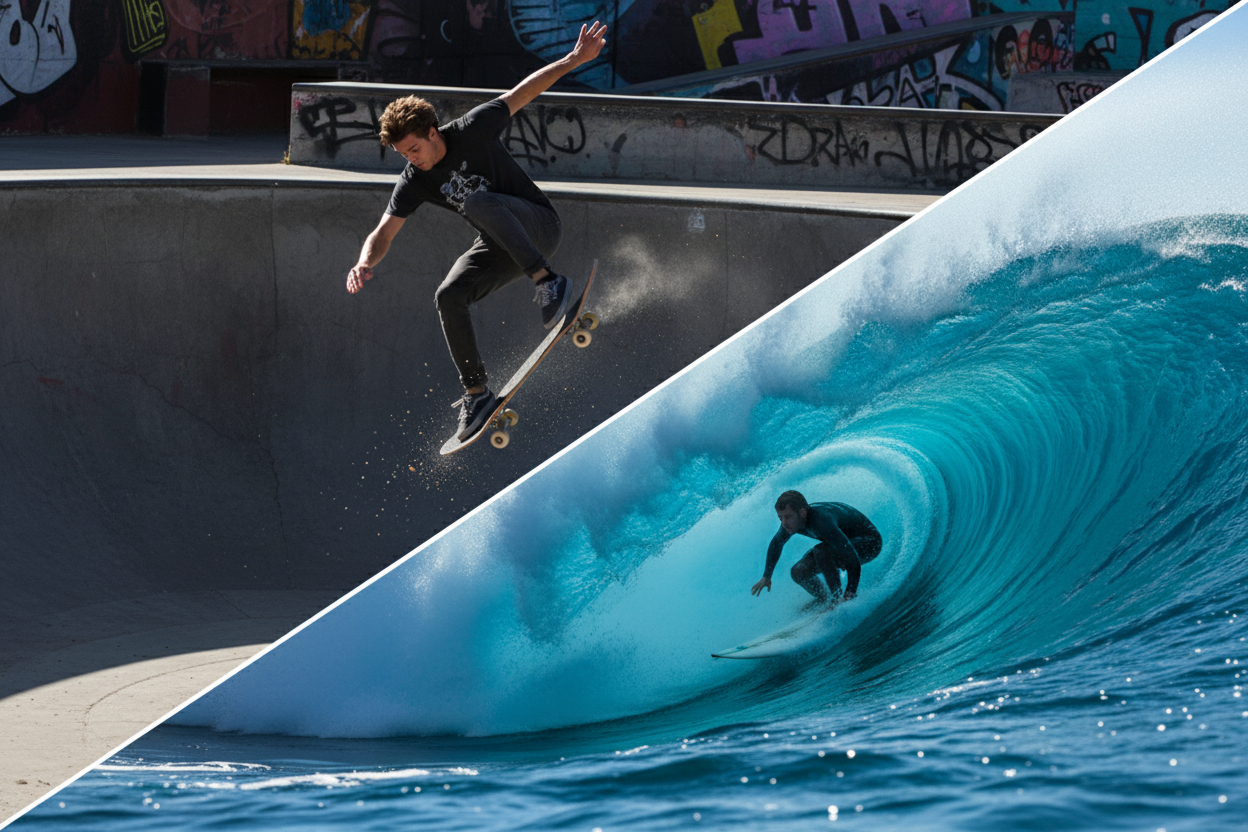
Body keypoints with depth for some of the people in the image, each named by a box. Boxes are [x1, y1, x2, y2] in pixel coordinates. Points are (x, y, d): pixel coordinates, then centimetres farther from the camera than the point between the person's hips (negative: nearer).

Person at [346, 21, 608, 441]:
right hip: (499, 248, 6)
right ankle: (476, 394, -7)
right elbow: (384, 232, -5)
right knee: (449, 296, -15)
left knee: (477, 202, -34)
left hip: (537, 227, -6)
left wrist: (575, 59, -16)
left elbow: (523, 92, -9)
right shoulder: (413, 183, -4)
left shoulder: (472, 130, -15)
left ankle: (549, 282, -38)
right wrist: (365, 263, -27)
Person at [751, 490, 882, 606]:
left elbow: (853, 559, -41)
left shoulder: (821, 520, -39)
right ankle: (824, 599, 18)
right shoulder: (791, 521, -15)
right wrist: (766, 577, 12)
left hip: (869, 543, -8)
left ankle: (837, 597, -19)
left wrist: (850, 595, -44)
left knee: (820, 551, -34)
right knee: (798, 572, -6)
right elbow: (776, 543, 10)